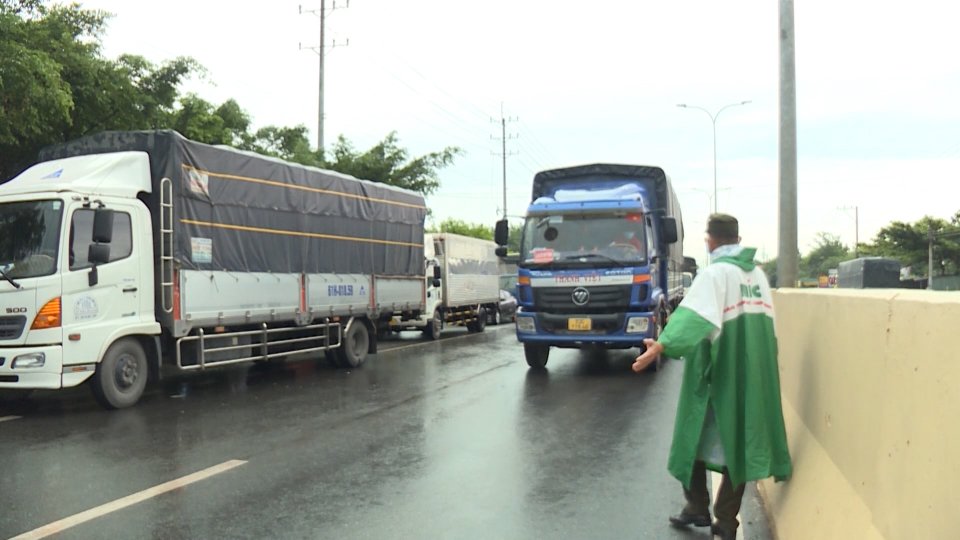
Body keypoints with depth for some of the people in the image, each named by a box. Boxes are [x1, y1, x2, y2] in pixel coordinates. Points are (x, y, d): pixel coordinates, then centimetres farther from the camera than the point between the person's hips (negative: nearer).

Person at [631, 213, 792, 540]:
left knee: (695, 436, 10)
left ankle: (697, 508, 16)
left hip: (717, 371, -6)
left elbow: (694, 315, -28)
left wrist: (662, 345, -39)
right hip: (754, 372, 6)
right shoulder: (758, 274, 10)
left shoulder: (715, 273, -12)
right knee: (740, 438, 9)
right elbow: (765, 322, 15)